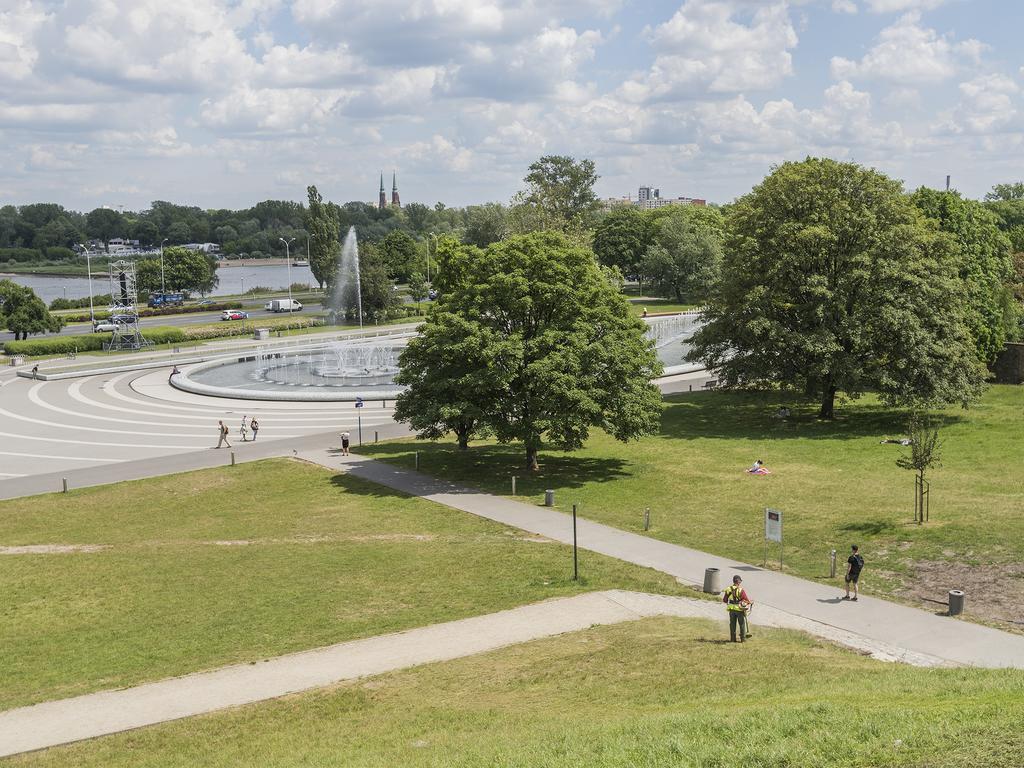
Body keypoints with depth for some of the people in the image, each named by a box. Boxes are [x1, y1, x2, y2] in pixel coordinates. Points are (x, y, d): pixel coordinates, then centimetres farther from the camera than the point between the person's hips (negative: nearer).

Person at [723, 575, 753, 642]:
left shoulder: (728, 589, -3)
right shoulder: (741, 590, -17)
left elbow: (724, 600, 5)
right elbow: (746, 599, -14)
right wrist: (751, 602, 8)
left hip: (731, 609, 4)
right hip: (740, 609, -4)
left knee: (732, 624, 13)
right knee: (742, 624, 11)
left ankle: (733, 638, 16)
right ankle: (743, 638, 16)